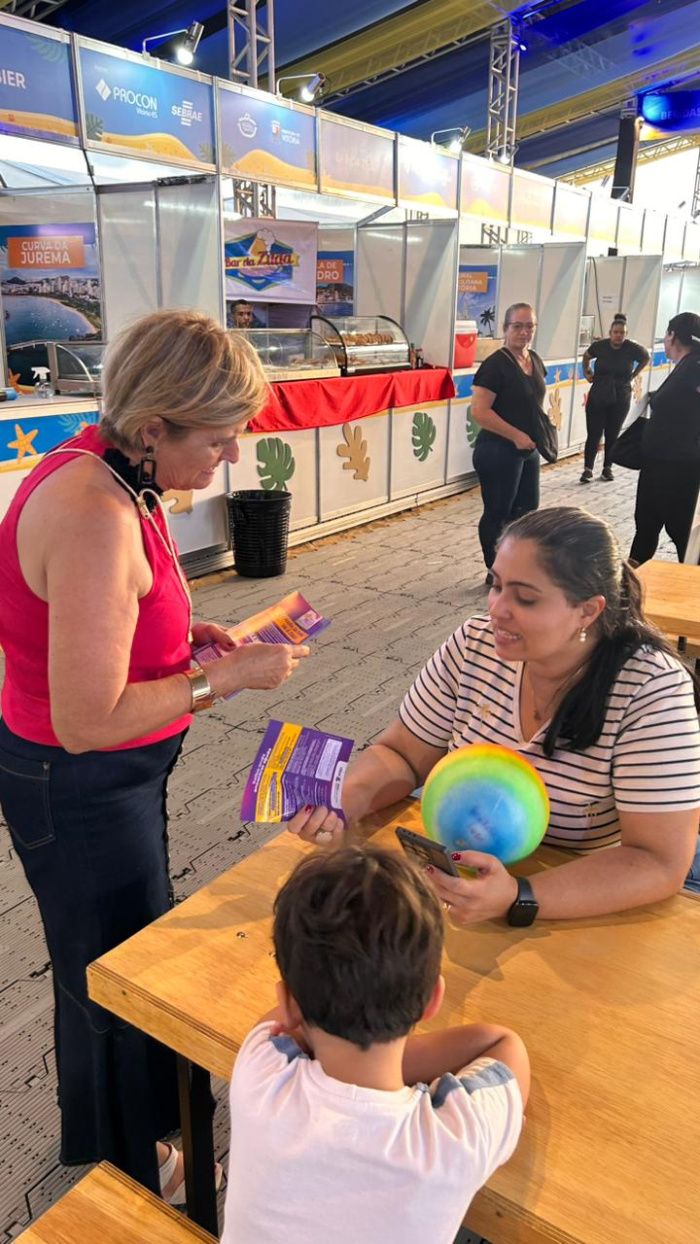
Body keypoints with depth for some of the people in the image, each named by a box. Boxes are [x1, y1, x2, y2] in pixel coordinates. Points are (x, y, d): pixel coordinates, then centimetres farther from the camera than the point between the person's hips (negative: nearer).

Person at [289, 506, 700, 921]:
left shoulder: (651, 691, -21)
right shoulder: (475, 644, -9)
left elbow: (660, 863, -23)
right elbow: (401, 755, 1)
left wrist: (517, 899, -35)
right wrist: (342, 801, -20)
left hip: (581, 913, -3)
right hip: (458, 868, 4)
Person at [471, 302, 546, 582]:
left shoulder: (535, 361, 8)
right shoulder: (496, 365, -16)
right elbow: (479, 411, -22)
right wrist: (516, 436, -22)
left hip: (528, 451, 9)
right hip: (498, 451, -8)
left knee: (527, 510, 14)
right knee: (498, 513, 3)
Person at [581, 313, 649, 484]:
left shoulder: (633, 348, -10)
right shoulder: (599, 346, -8)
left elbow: (646, 358, 12)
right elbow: (586, 356, 15)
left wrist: (633, 375, 7)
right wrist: (586, 372, 7)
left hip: (621, 400, 0)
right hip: (597, 398, 0)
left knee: (612, 435, 7)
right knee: (593, 434, -4)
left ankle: (608, 468, 19)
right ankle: (588, 469, 1)